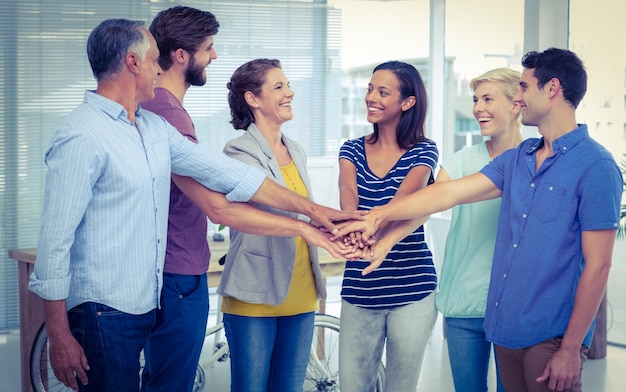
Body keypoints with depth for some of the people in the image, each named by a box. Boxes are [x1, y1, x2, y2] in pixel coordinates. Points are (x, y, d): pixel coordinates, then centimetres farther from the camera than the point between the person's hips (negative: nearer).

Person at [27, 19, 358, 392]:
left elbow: (229, 173, 12)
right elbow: (56, 239, -15)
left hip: (149, 304, 8)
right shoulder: (82, 136, -14)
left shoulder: (156, 128, 11)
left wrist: (312, 208, 10)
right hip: (103, 315, -8)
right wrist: (59, 337, -16)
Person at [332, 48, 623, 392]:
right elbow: (450, 192, 9)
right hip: (506, 327, 7)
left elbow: (598, 265, -14)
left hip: (551, 336, -7)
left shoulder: (595, 167, -12)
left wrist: (571, 350, -15)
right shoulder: (517, 159, 10)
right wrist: (377, 216, 3)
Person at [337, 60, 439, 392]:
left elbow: (404, 200, -23)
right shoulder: (353, 150, 5)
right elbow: (348, 196, -15)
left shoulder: (423, 152, -4)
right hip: (360, 289, 3)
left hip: (411, 289, -3)